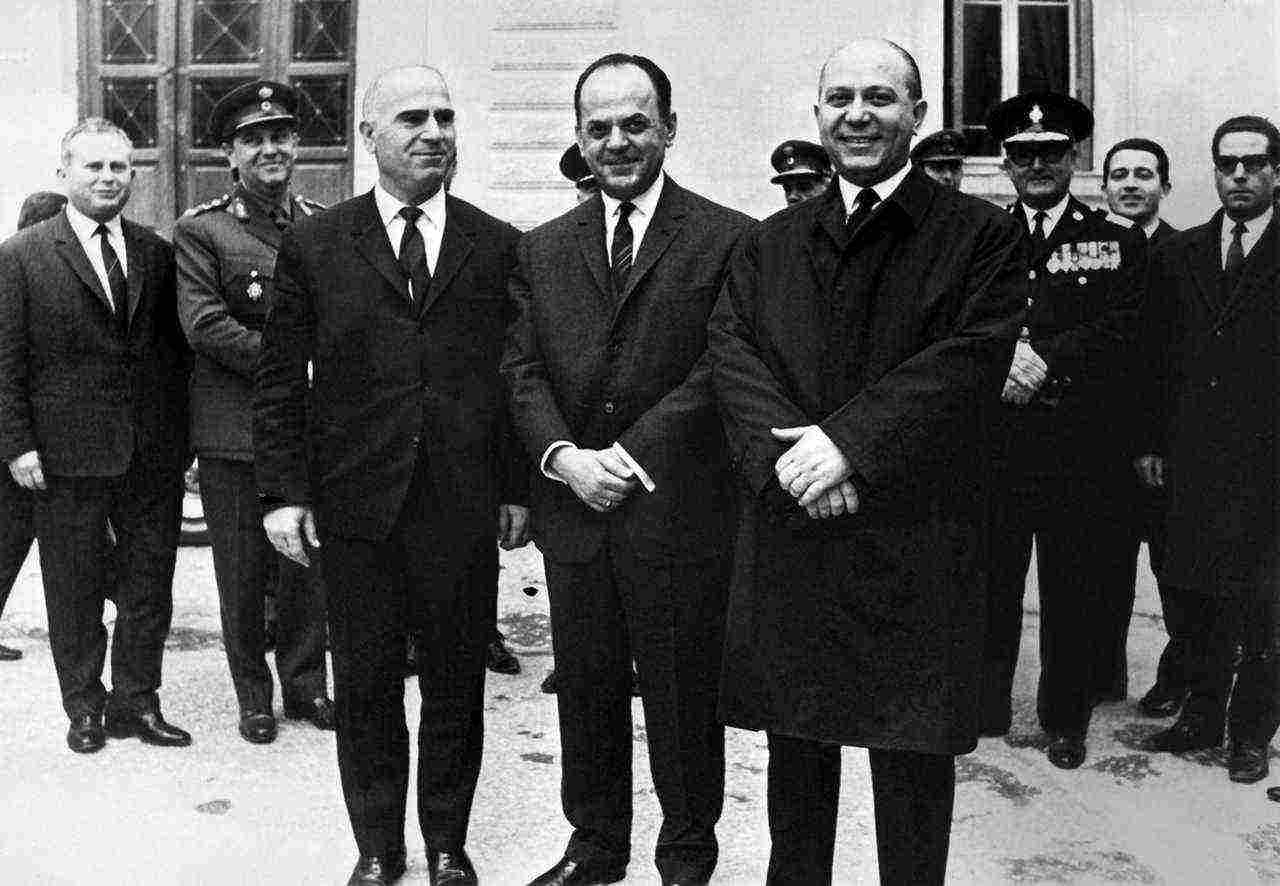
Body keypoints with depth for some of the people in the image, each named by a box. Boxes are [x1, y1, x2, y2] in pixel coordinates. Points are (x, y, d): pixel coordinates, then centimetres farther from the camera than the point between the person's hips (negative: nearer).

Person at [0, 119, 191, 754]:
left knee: (150, 586, 10)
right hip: (68, 456, -3)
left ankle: (136, 701, 25)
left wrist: (179, 434, 5)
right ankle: (85, 707, 25)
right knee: (75, 591, 9)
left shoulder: (156, 253, 7)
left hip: (154, 455, 3)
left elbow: (175, 348, 10)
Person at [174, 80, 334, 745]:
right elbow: (204, 325, -12)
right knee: (243, 571, 6)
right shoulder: (200, 231, -3)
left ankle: (305, 682, 26)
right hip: (233, 432, -3)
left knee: (308, 562, 10)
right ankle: (253, 695, 22)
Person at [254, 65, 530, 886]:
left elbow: (517, 376, 5)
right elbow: (280, 380, 3)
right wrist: (284, 492, -3)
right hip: (354, 506, 0)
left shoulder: (499, 247, 4)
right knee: (365, 686, 10)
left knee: (457, 684, 10)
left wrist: (517, 488, 3)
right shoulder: (314, 245, 3)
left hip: (464, 507, 0)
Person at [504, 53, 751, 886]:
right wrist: (563, 456, -11)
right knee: (585, 692, 15)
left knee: (682, 698, 8)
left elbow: (719, 371, -9)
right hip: (574, 507, 4)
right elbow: (522, 369, 6)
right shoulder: (543, 248, 11)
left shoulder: (727, 239, -3)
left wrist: (630, 453, -14)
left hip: (679, 512, -4)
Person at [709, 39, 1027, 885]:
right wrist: (785, 451, -17)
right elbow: (731, 348, 0)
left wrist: (848, 441, -20)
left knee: (915, 754, 8)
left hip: (918, 539, -3)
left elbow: (970, 360, -12)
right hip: (788, 535, 4)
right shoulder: (770, 244, 13)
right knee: (795, 746, 16)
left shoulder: (984, 235, 0)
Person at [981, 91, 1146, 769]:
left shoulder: (1118, 244, 8)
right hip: (993, 440, 1)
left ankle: (1066, 719, 23)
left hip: (1081, 448, 0)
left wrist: (1045, 358, -18)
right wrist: (1002, 358, -17)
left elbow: (1119, 332, -4)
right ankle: (980, 708, 21)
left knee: (1074, 586, 7)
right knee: (987, 581, 4)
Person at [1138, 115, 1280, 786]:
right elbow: (1157, 354, 9)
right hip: (1193, 458, 3)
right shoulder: (1179, 254, 10)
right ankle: (1201, 715, 25)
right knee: (1201, 595, 11)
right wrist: (1152, 442, 5)